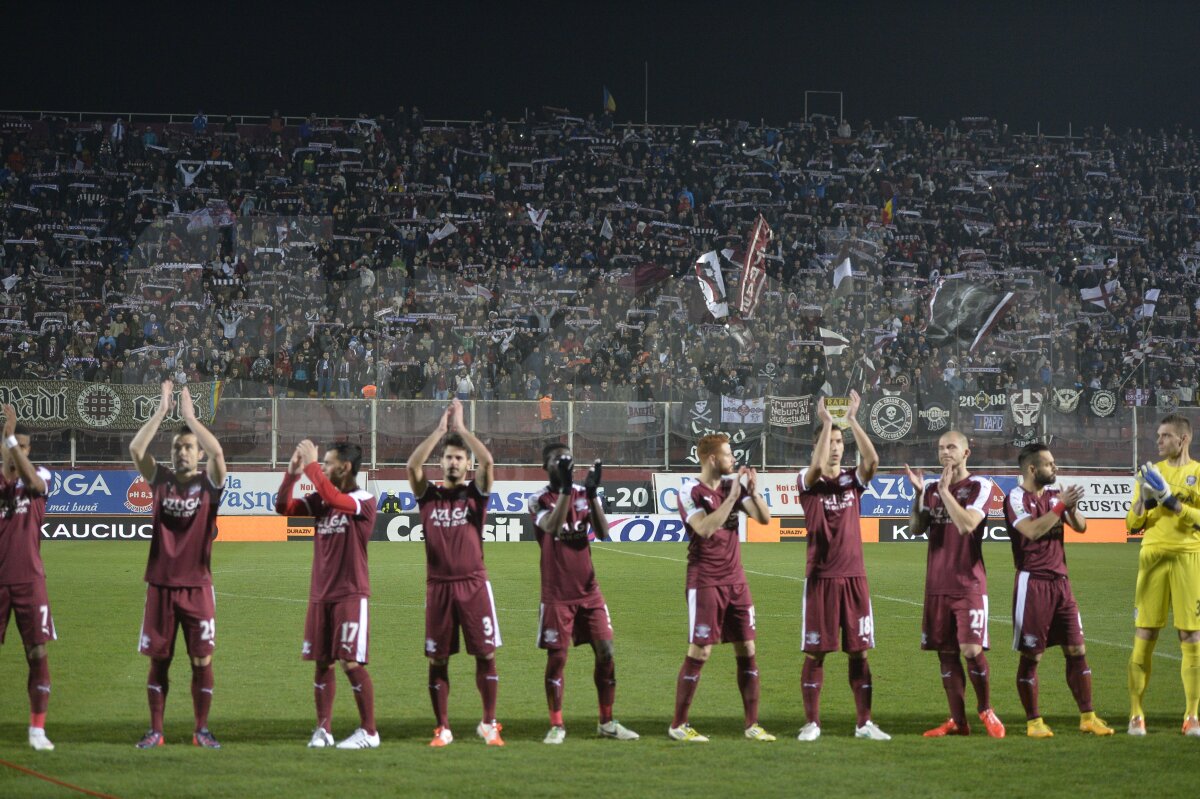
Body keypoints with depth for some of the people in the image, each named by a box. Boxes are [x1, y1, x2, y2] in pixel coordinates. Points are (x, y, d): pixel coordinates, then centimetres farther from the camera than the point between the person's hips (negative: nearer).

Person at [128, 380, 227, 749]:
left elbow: (217, 452, -20)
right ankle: (155, 730, 12)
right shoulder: (160, 479, 5)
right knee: (158, 659, 5)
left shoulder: (209, 482, 0)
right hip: (161, 583, 1)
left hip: (197, 584, -1)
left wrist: (189, 416, -12)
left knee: (202, 660, 0)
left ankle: (202, 729, 11)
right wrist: (161, 411, -10)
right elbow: (135, 448, -10)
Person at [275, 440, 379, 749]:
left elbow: (334, 499, -29)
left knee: (351, 662, -8)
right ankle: (323, 729, 13)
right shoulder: (320, 500, 9)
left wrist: (311, 465, -23)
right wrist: (292, 473, -8)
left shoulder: (364, 502, -10)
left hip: (351, 594, -6)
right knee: (322, 662, 7)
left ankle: (368, 732, 0)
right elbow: (283, 507, 5)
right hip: (320, 595, 6)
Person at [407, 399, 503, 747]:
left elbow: (487, 461, -11)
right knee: (438, 659, 3)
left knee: (486, 654, -2)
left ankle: (488, 724, 9)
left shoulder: (475, 493, 7)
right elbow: (412, 465, -8)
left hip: (473, 584, -1)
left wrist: (461, 427, -4)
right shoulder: (429, 495, 9)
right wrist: (440, 429, -5)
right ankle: (443, 729, 11)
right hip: (438, 585, 1)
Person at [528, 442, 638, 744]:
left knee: (605, 651, 1)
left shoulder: (585, 494, 6)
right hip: (557, 594, -4)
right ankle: (556, 726, 7)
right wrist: (566, 488, -30)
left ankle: (607, 722, 12)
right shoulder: (539, 499, -4)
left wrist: (592, 493, -19)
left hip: (589, 591, 4)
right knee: (557, 658, -3)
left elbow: (602, 532, -9)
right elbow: (553, 527, -25)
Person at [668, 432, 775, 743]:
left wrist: (753, 491, -10)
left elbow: (764, 518, 6)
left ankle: (752, 724, 11)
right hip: (705, 583, -6)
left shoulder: (733, 485, 7)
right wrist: (732, 496, -25)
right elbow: (705, 529, -25)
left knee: (747, 651, 5)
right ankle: (678, 725, 3)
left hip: (735, 581, 6)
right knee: (699, 652, -6)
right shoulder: (690, 494, -10)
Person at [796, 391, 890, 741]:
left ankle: (865, 722, 8)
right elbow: (817, 466, -22)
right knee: (815, 652, -1)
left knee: (859, 651, 3)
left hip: (854, 576, 3)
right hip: (820, 577, -2)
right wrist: (826, 422, -18)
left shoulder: (853, 479, 8)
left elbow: (872, 459, -12)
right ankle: (812, 722, 6)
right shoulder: (808, 481, 0)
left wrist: (852, 419, -13)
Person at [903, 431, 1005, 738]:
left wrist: (945, 491, -15)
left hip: (969, 584, -5)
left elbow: (966, 525, -18)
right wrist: (918, 494, -8)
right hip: (936, 585, 5)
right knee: (946, 653, 6)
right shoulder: (932, 489, 13)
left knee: (972, 650, -12)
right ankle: (958, 720, 12)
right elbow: (916, 528, 3)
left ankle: (986, 709, 8)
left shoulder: (979, 487, -4)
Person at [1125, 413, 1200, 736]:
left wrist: (1172, 502, -14)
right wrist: (1146, 500, -5)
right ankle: (1136, 714, 3)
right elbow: (1132, 523, 12)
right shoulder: (1151, 473, 15)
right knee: (1143, 636, -2)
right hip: (1153, 556, 2)